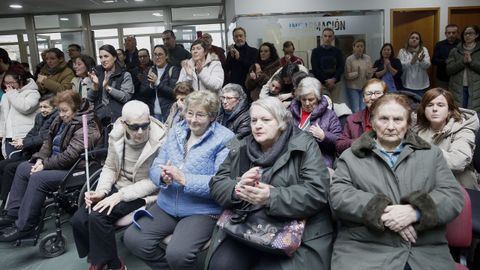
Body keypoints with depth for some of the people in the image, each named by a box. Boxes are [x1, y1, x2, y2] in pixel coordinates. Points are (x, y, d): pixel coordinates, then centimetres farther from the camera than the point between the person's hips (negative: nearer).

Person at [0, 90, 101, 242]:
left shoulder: (86, 127, -19)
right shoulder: (62, 120, 10)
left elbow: (70, 155, -26)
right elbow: (49, 142, 16)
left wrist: (45, 165, -18)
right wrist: (40, 159, -2)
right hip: (58, 164, 11)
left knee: (38, 178, -26)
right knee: (23, 168, 9)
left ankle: (24, 227, -17)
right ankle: (13, 214, 12)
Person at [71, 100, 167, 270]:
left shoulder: (160, 141, -21)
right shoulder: (116, 135, -5)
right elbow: (110, 167, 8)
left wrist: (121, 195, -22)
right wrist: (101, 191, -10)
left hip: (142, 194, -5)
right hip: (117, 188, 6)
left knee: (98, 217, -24)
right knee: (78, 220, -10)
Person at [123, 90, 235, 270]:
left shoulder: (224, 139, -9)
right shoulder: (175, 132, 10)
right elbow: (155, 167, 8)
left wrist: (184, 179, -24)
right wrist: (163, 176, -16)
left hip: (203, 210, -6)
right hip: (167, 205, 6)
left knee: (177, 254, -27)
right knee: (132, 238, -10)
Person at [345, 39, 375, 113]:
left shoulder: (367, 58, 4)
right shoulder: (349, 59, -6)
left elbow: (369, 76, 7)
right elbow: (347, 75, -7)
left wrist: (369, 73, -15)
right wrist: (356, 73, -22)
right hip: (353, 88, -3)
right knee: (356, 110, -7)